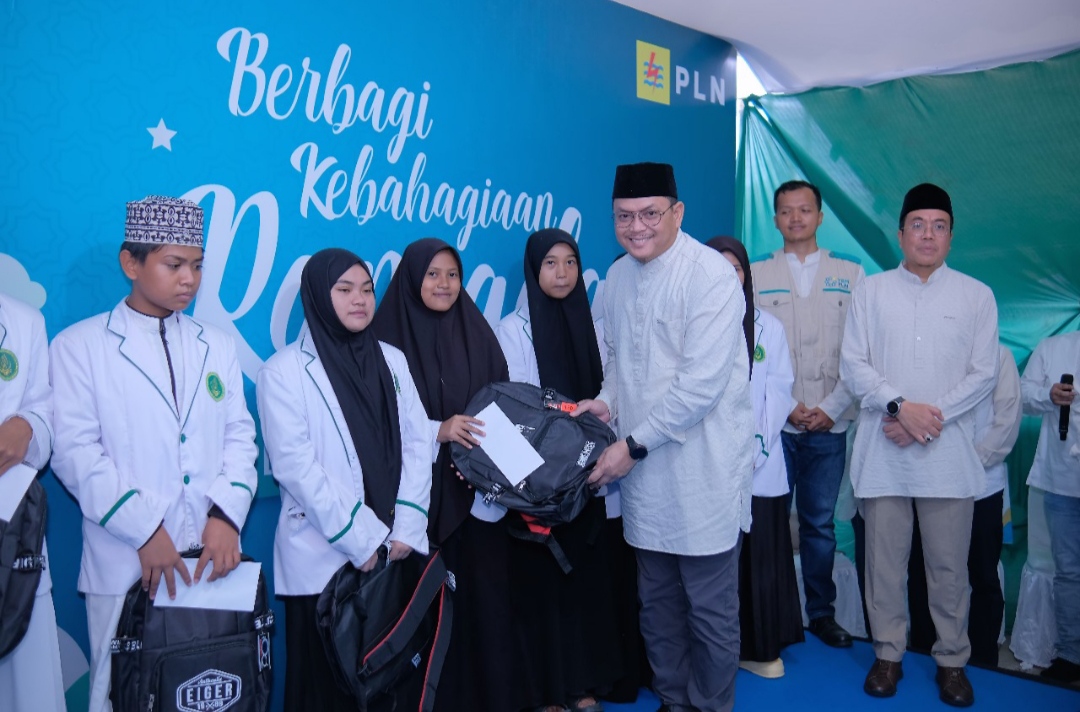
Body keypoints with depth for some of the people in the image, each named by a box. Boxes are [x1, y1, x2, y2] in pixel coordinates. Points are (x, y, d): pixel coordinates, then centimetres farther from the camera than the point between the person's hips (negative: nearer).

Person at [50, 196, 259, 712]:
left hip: (213, 554, 3)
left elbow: (239, 436, 7)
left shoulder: (217, 346, 12)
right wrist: (143, 531, -15)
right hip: (125, 562, -3)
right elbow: (76, 451, -8)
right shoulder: (78, 346, 0)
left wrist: (226, 515, -9)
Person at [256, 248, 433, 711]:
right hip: (324, 556, -4)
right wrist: (361, 539, -14)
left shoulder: (391, 360, 10)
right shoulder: (284, 371, -5)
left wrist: (406, 529, -6)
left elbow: (417, 443, 5)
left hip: (395, 550, 4)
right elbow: (295, 466, -12)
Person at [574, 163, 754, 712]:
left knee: (710, 608, 7)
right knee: (657, 603, 20)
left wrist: (633, 445, -18)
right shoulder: (617, 277, 7)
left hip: (703, 468, -6)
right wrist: (608, 400, 0)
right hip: (643, 470, 7)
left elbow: (701, 383, -21)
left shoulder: (710, 275, -15)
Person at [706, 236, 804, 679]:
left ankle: (761, 647, 18)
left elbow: (778, 392, 2)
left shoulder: (769, 327, 8)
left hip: (760, 466, 1)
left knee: (761, 556, 4)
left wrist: (755, 446, -10)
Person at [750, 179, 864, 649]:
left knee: (820, 523, 9)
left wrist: (831, 408, -5)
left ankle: (822, 612, 23)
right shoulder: (755, 274, 5)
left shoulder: (850, 273, 8)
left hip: (828, 423, 1)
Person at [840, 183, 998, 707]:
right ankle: (888, 654, 23)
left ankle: (952, 660, 23)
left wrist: (932, 416, -10)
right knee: (884, 560, 8)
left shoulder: (976, 296, 7)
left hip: (948, 453, 0)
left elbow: (984, 373, 1)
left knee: (949, 565, 6)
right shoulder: (871, 292, 7)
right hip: (883, 451, 0)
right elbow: (853, 365, 1)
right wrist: (900, 406, -13)